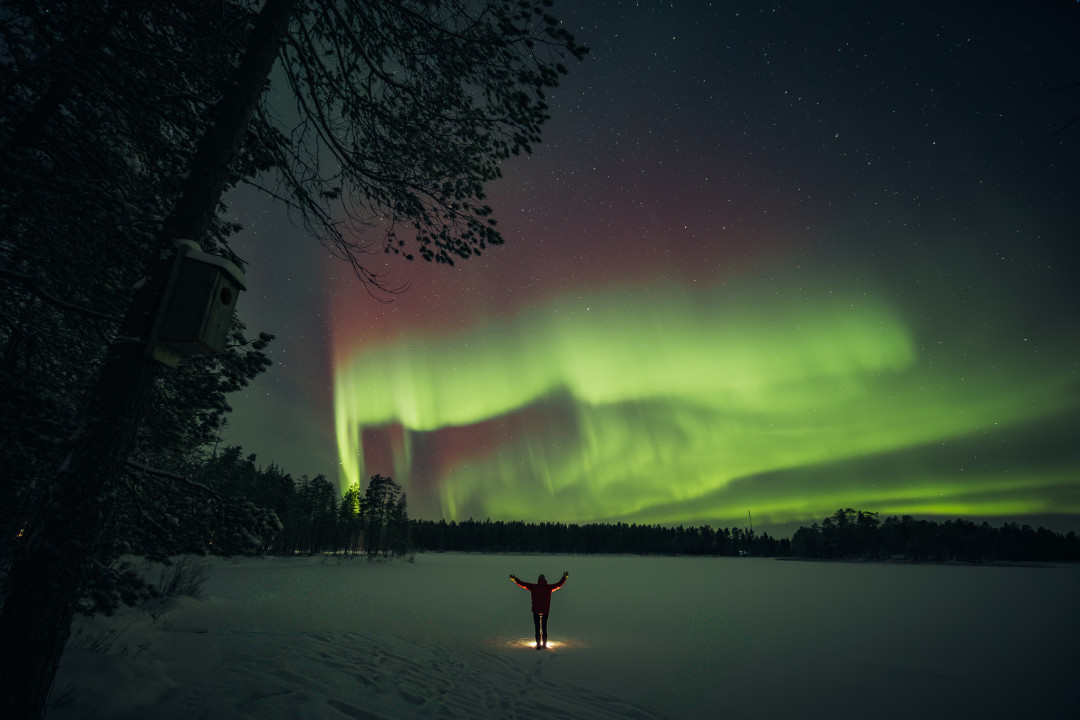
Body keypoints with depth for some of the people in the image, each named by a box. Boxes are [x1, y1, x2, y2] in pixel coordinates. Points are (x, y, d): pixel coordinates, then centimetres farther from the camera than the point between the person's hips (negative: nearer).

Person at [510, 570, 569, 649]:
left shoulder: (534, 587, -4)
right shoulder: (549, 587, 1)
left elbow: (522, 584, 1)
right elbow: (559, 584, 14)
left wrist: (515, 579, 13)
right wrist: (564, 578, 28)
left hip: (536, 611, -2)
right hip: (545, 611, 2)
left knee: (537, 628, 2)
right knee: (544, 628, 14)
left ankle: (539, 645, 0)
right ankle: (544, 644, 17)